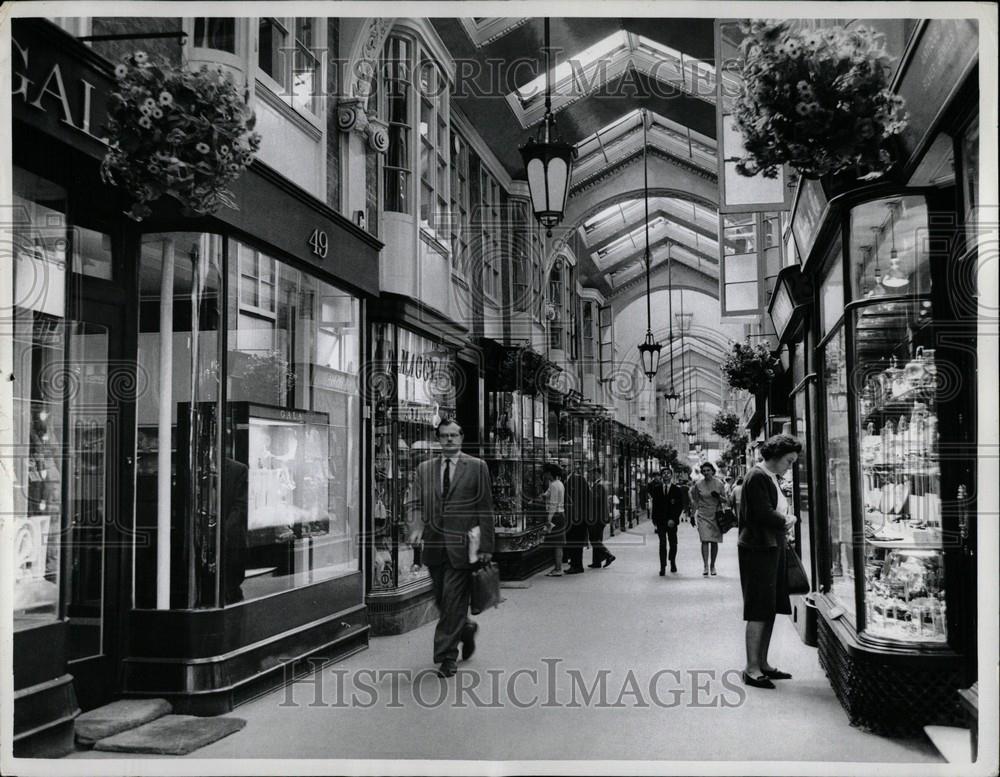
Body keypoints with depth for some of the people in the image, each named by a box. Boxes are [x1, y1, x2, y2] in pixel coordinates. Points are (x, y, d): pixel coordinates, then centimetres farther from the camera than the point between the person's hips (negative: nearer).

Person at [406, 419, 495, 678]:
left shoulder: (477, 467, 2)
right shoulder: (425, 468, 11)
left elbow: (485, 508, -1)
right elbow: (414, 502, 8)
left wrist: (485, 546, -6)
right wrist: (416, 526, -13)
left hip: (461, 544, -4)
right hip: (434, 545, 4)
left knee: (453, 601, -4)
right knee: (442, 600, 13)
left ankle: (447, 657, 5)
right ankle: (466, 629, 39)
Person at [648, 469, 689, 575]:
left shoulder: (677, 489, 0)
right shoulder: (656, 489, 6)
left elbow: (680, 506, -3)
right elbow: (655, 505, 9)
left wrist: (673, 519, -12)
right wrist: (654, 519, 1)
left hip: (672, 521, 0)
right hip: (660, 521, 0)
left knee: (673, 543, 9)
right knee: (662, 543, -7)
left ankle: (672, 562, 34)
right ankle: (662, 567, -4)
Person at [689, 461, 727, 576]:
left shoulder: (719, 483, -1)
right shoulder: (698, 484, 0)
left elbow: (725, 500, 5)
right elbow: (695, 501, 10)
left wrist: (718, 497, -15)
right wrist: (693, 514, 7)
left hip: (716, 515, 1)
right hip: (702, 515, -1)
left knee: (714, 541, 5)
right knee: (705, 540, -11)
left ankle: (712, 566, 17)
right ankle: (705, 567, -14)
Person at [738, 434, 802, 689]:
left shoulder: (771, 477, 16)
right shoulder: (756, 477, -15)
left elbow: (780, 509, 19)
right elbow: (763, 514, -22)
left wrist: (787, 518, -3)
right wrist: (786, 520, -6)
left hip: (772, 548, 10)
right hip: (758, 550, -10)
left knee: (770, 609, 13)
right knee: (758, 611, -6)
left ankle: (762, 663, 22)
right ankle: (752, 669, 0)